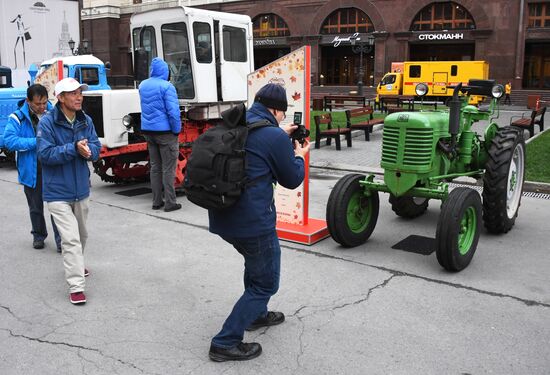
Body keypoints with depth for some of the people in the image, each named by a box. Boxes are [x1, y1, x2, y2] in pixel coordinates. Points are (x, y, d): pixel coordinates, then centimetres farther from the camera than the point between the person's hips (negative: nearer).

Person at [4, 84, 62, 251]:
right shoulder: (18, 118, -6)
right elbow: (9, 141, -18)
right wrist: (37, 142, -24)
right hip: (32, 171, 0)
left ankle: (61, 239, 6)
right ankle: (38, 235, 35)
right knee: (35, 207, 16)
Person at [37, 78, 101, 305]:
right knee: (71, 238, -11)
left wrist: (87, 149, -23)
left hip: (81, 190, 6)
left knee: (82, 234, 23)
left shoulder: (86, 121, 1)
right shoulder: (47, 122, -14)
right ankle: (76, 286, -7)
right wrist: (74, 148, -27)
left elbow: (96, 148, 0)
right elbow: (45, 154, -20)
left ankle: (75, 265, 47)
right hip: (58, 192, -6)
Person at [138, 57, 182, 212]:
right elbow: (173, 111, -18)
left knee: (155, 167, 13)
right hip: (165, 131, -6)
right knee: (168, 169, -1)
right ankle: (170, 203, 1)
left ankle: (157, 201, 16)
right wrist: (177, 130, -9)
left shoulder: (142, 86, 8)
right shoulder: (166, 86, -14)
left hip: (148, 131, 7)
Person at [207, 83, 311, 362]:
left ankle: (256, 314, 46)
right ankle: (225, 343, 6)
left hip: (221, 216, 8)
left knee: (256, 262, 33)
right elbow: (291, 180, -1)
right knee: (266, 283, 9)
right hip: (252, 220, -8)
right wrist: (299, 156, 16)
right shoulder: (275, 137, -14)